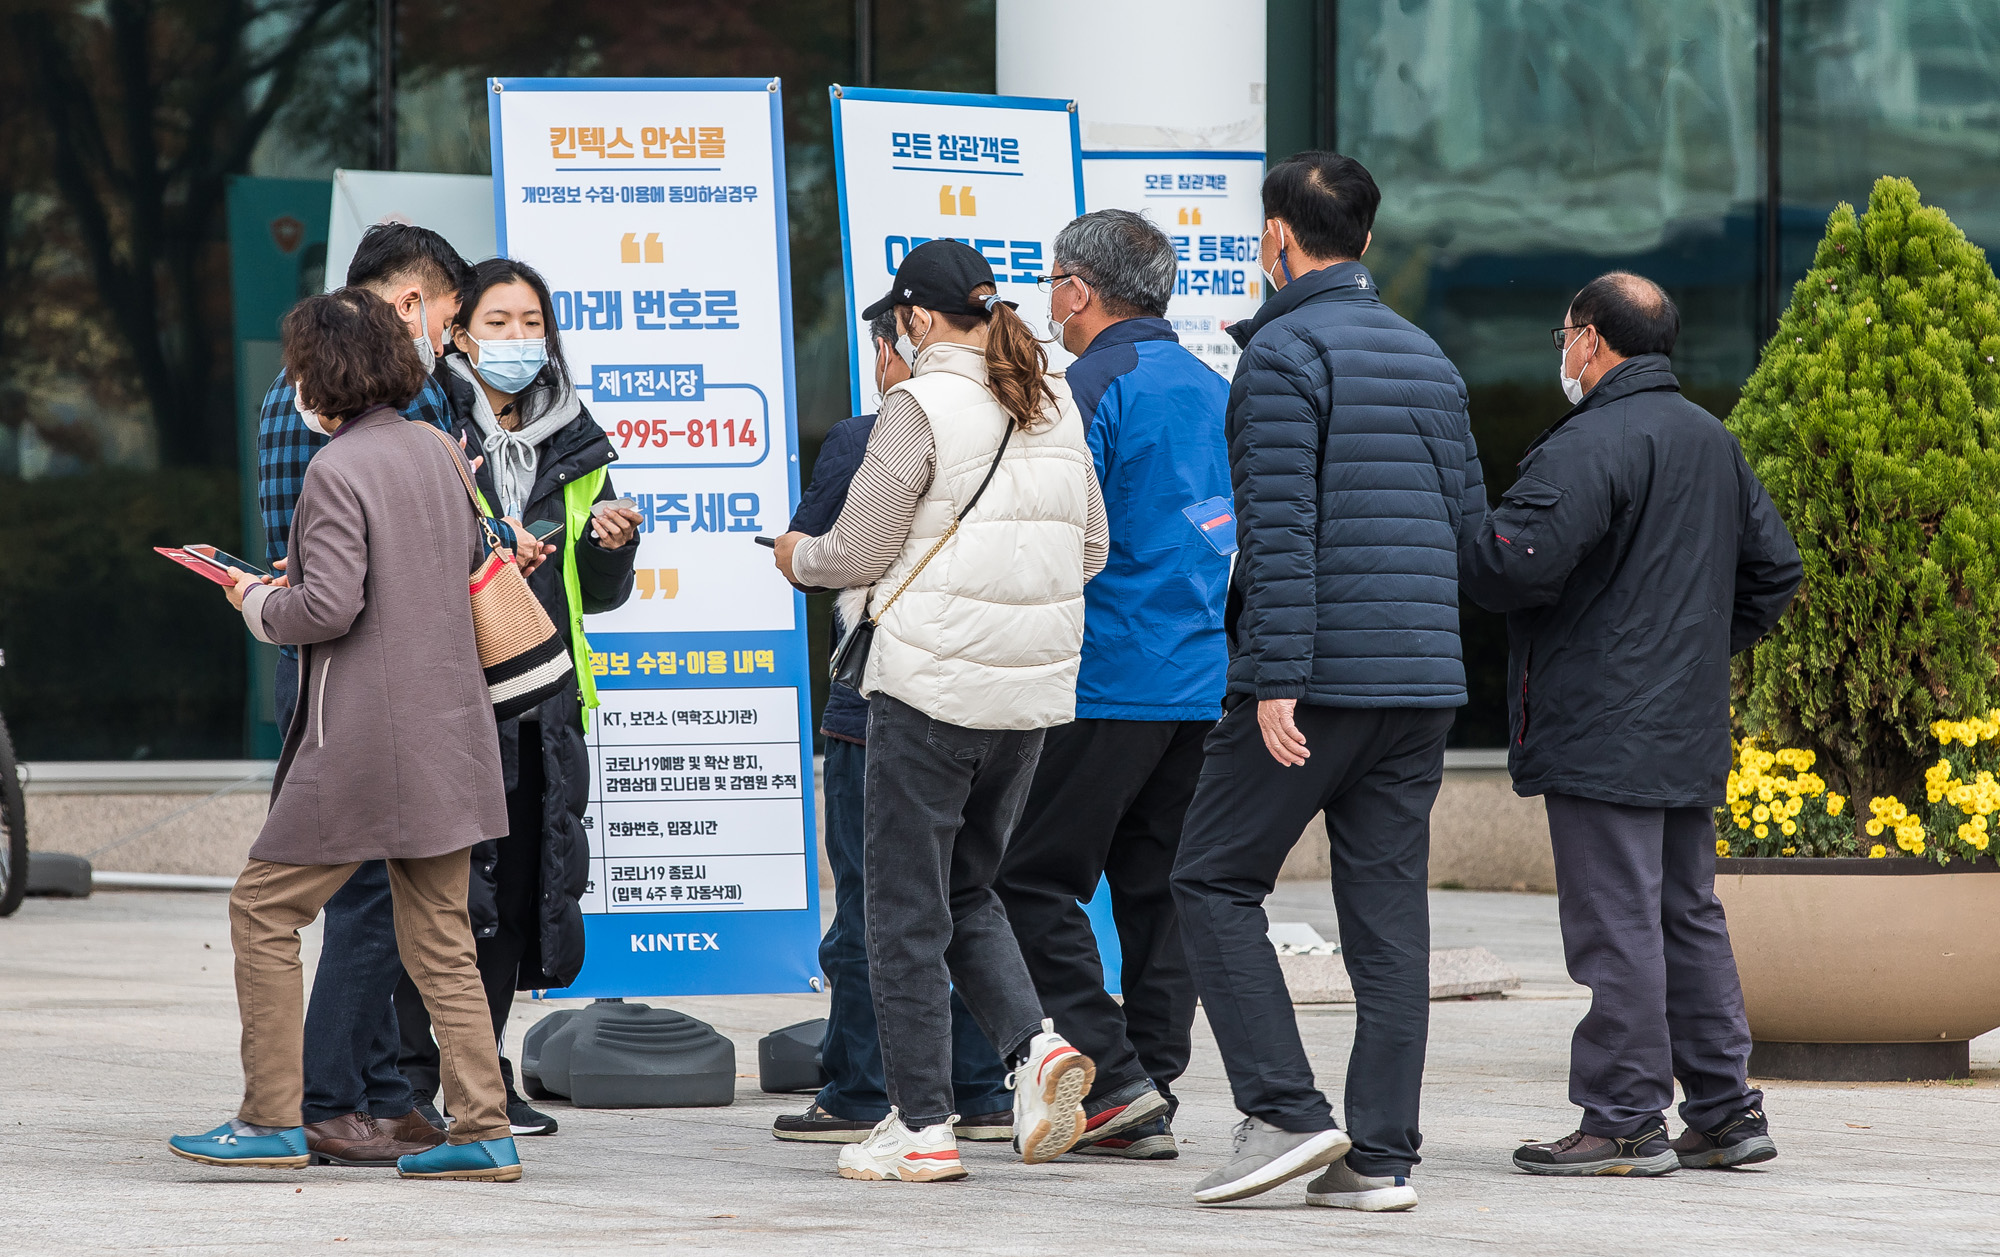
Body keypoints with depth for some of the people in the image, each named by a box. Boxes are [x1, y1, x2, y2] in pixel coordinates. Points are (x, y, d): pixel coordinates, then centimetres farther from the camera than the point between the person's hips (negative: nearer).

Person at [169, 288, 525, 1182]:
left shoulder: (336, 470, -13)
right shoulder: (434, 451, 10)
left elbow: (330, 606, -21)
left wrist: (260, 605, 0)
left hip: (364, 739, -8)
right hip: (449, 730, 8)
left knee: (264, 910, 3)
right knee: (438, 938, 10)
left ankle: (272, 1120, 2)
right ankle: (483, 1131, 4)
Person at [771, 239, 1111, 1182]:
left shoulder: (924, 407, -12)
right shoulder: (1057, 407, 9)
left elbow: (858, 554, -9)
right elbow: (1090, 552, 16)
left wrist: (796, 556, 12)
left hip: (932, 685, -7)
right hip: (1032, 689, 7)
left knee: (906, 909, 3)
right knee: (968, 891, 20)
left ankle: (920, 1125, 4)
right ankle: (1033, 1043, -3)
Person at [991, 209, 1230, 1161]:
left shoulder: (1094, 389, -11)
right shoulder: (1213, 390, 15)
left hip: (1108, 681, -8)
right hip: (1209, 682, 8)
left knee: (1035, 879, -2)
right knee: (1160, 890, 9)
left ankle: (1110, 1077, -10)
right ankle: (1150, 1099, 8)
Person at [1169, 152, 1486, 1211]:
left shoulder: (1285, 351, -8)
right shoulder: (1429, 358, 16)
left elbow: (1282, 526, -16)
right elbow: (1468, 518, 17)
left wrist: (1277, 678, -19)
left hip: (1319, 675, -7)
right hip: (1423, 683, 7)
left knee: (1214, 881, 3)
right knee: (1387, 908, 6)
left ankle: (1285, 1112, -7)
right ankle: (1381, 1155, 2)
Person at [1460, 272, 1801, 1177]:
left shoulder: (1590, 445, -15)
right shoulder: (1712, 442, 16)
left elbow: (1518, 560, -26)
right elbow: (1774, 567, 21)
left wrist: (1448, 554, -6)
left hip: (1602, 735, -9)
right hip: (1689, 733, 9)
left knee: (1616, 924, -6)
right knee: (1688, 916, 15)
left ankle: (1625, 1122, -5)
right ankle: (1725, 1111, 16)